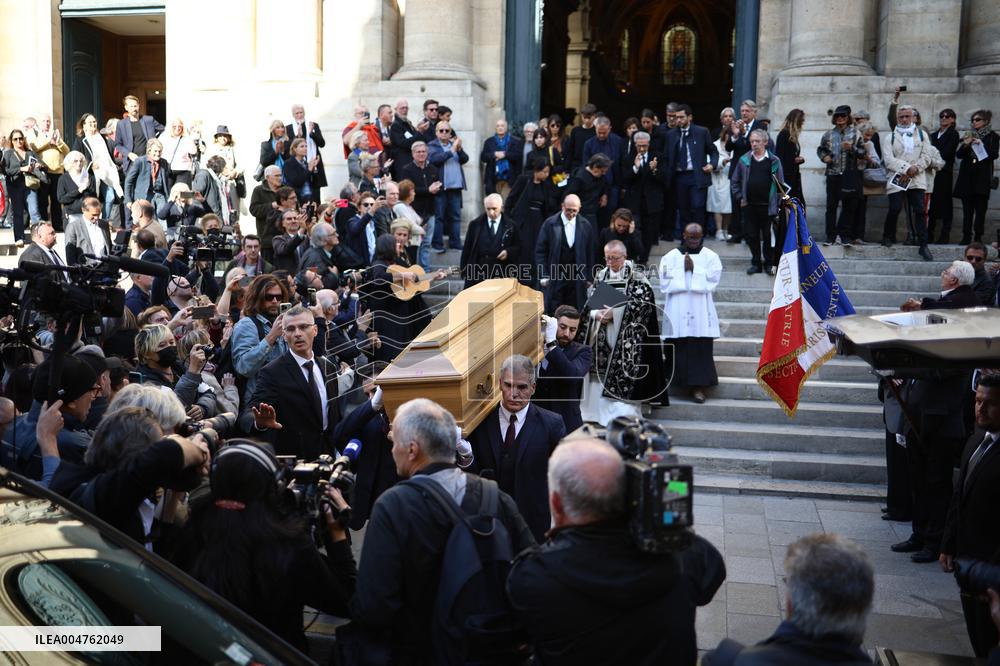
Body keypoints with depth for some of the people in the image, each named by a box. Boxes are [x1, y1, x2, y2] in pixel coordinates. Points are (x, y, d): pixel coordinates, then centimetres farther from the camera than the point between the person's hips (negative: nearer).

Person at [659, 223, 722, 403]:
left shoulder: (710, 256, 9)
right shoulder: (671, 256, 8)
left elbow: (712, 281, -4)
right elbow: (665, 283, -2)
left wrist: (694, 269, -8)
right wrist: (683, 270, -6)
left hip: (701, 313, 0)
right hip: (677, 312, 0)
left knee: (701, 348, -5)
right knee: (678, 347, -2)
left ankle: (698, 385, -3)